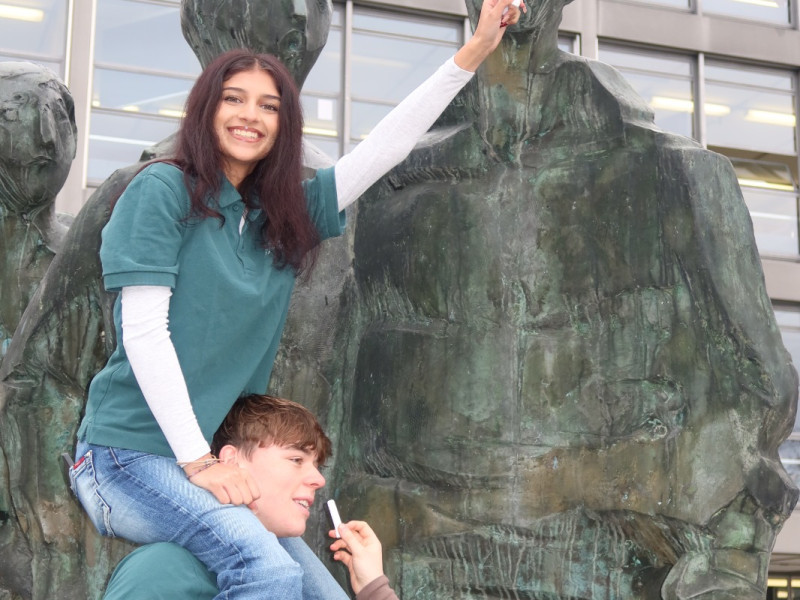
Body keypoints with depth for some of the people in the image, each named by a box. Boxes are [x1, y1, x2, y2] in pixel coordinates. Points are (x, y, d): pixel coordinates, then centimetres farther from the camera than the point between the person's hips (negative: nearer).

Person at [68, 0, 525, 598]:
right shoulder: (164, 190, -5)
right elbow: (143, 331, -11)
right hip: (131, 454, -7)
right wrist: (198, 461, -14)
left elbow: (386, 146, 13)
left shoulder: (285, 215, 12)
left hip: (219, 465, 7)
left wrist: (475, 50, 11)